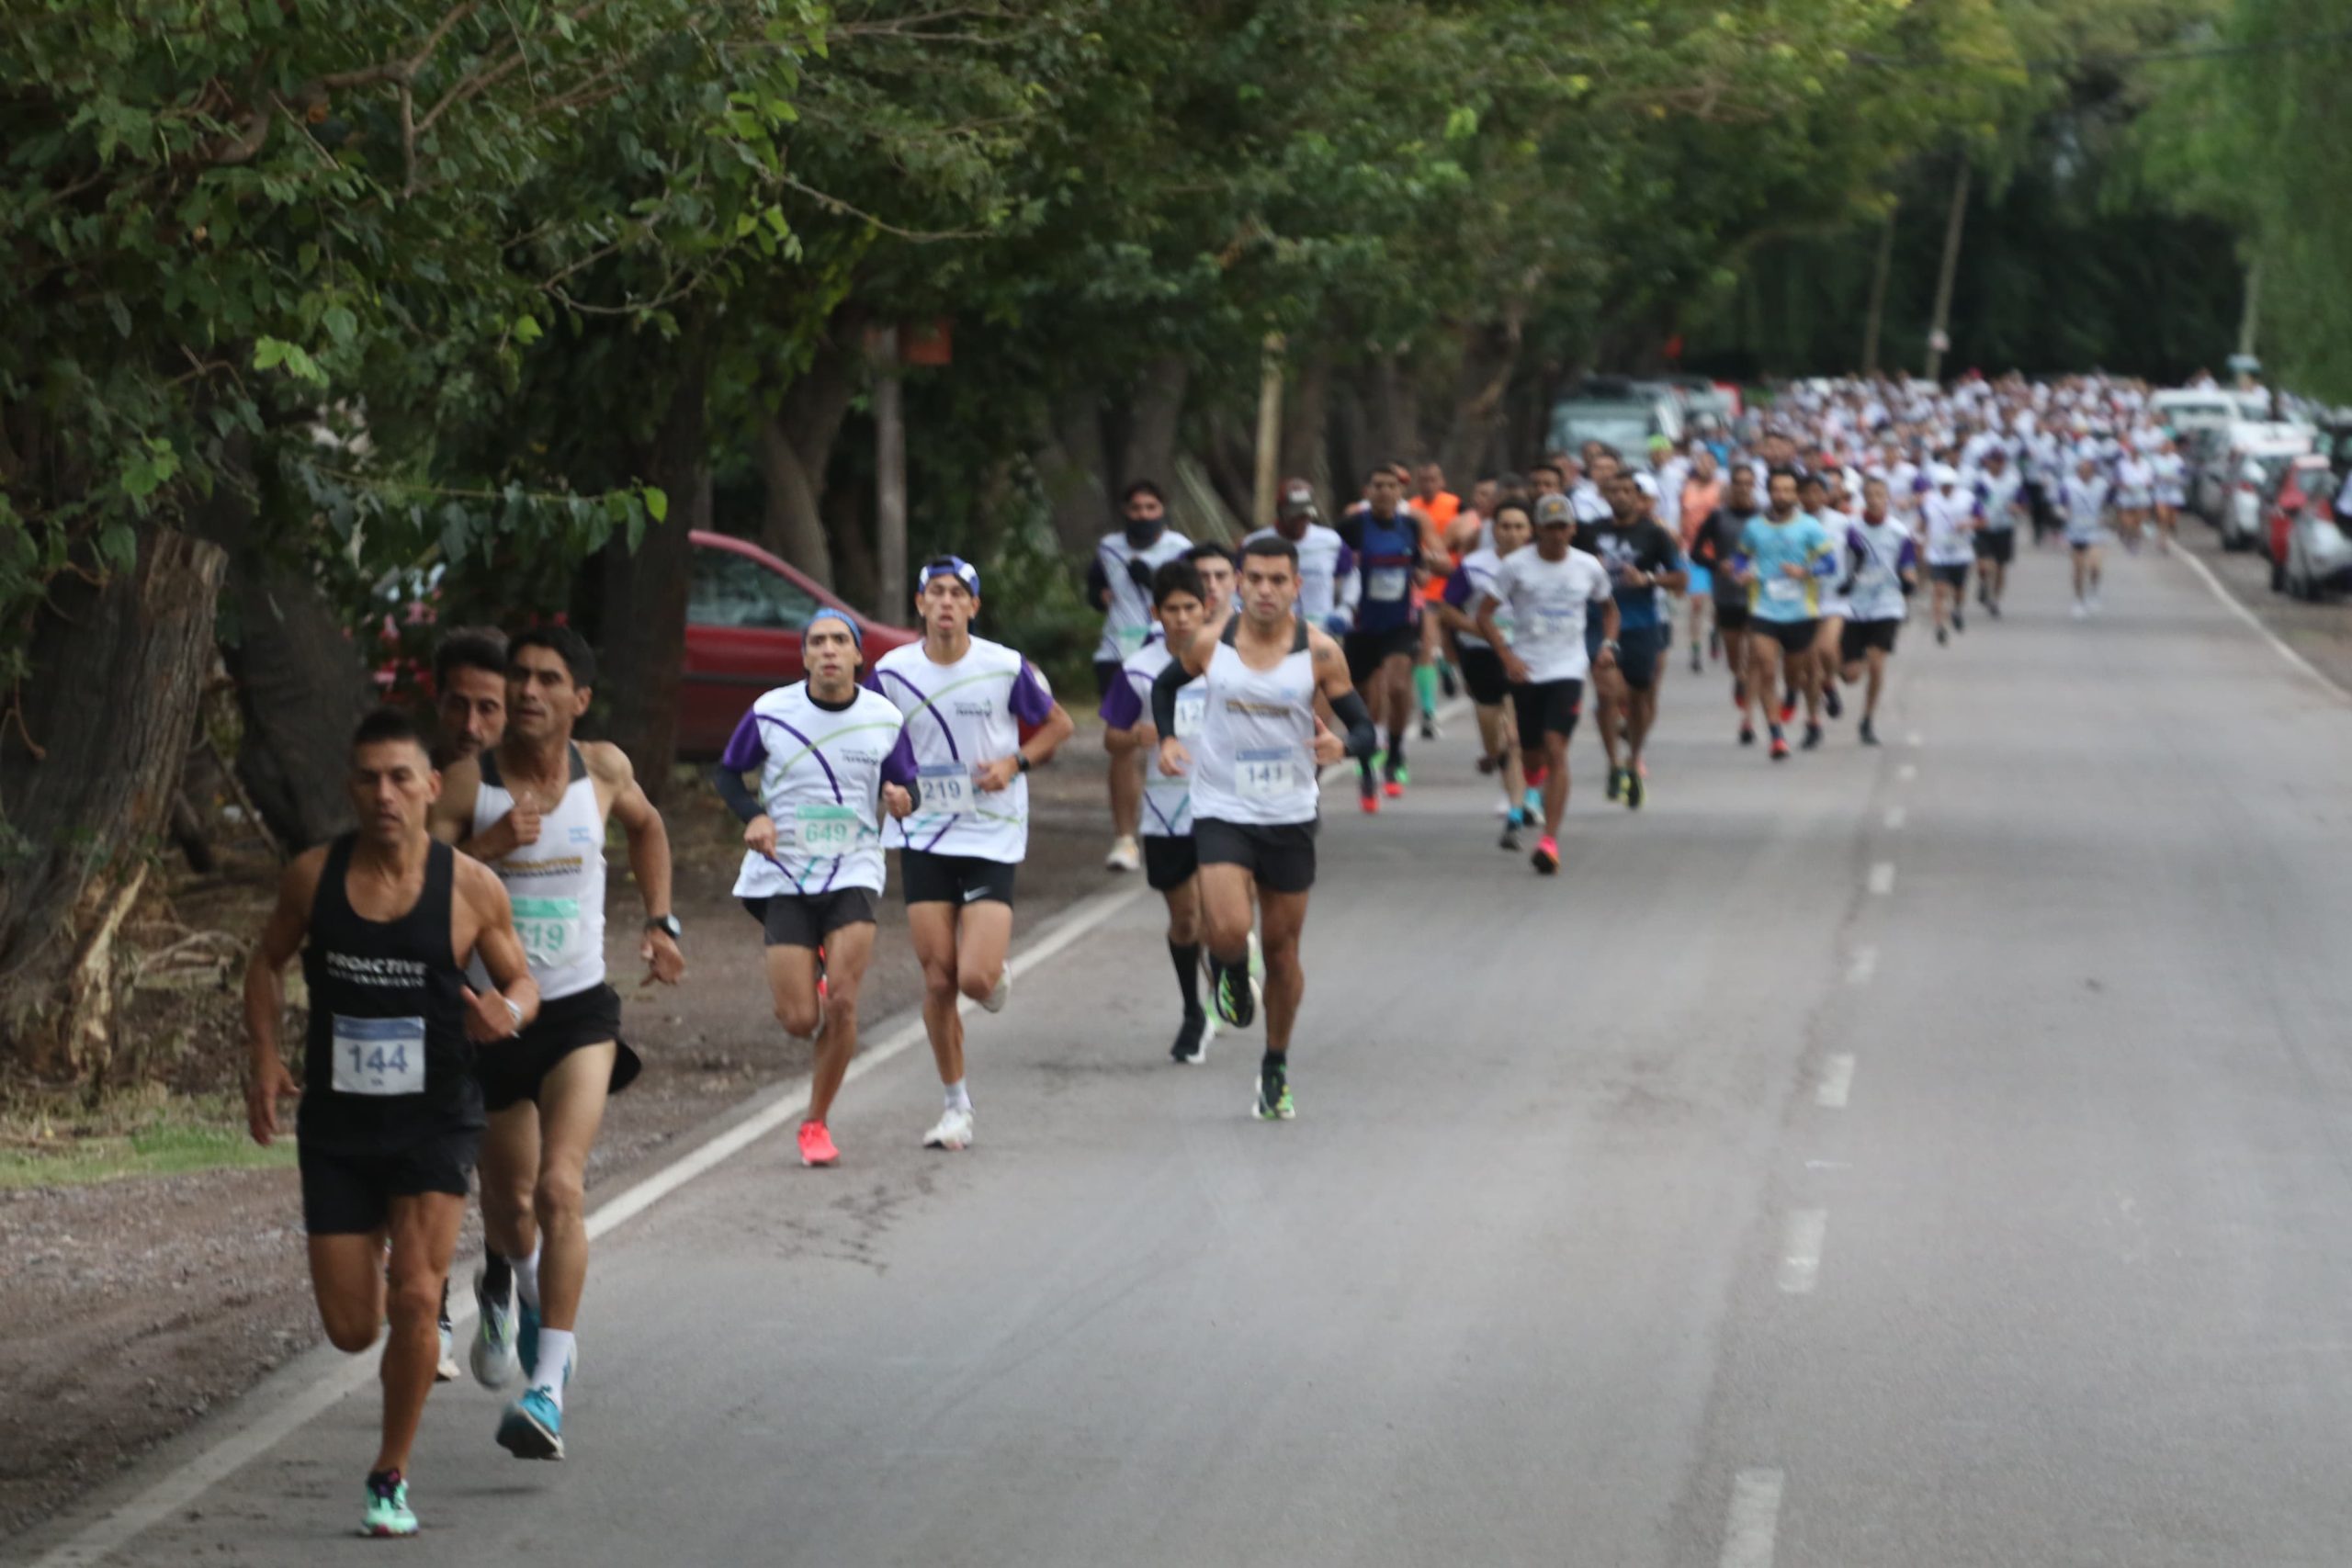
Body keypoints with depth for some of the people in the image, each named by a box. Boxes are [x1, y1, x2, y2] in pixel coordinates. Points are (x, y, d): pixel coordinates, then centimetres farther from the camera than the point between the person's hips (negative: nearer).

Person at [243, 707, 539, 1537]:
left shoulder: (470, 887, -9)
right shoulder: (314, 875, -4)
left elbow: (521, 980, 4)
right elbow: (269, 959, 13)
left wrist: (509, 1012, -20)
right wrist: (263, 1054, -2)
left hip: (435, 1119, -2)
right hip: (337, 1125, 2)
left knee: (415, 1299, -17)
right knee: (351, 1330, 3)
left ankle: (391, 1476, 2)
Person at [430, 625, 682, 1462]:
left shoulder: (603, 768, 0)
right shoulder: (467, 781, -9)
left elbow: (646, 826, 23)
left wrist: (661, 922, 18)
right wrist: (490, 845, -29)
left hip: (580, 1013, 0)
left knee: (561, 1188, -20)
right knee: (510, 1205, 14)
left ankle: (548, 1391, -23)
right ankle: (505, 1281, 54)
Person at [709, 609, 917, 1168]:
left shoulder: (885, 719, -1)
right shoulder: (771, 712, -5)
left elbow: (906, 786, 10)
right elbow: (726, 772, 7)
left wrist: (902, 801, -15)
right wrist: (754, 816, -12)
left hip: (853, 873, 0)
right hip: (783, 875, 0)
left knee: (841, 1005, -13)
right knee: (799, 1020, -5)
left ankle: (817, 1123, 6)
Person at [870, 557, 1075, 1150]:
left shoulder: (1006, 668, -6)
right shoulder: (892, 672, -1)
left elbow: (1058, 725, 8)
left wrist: (1016, 762, -9)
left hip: (992, 839, -2)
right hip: (923, 839, 2)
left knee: (976, 979, -15)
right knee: (938, 981, -1)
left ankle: (997, 975, 24)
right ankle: (957, 1105, 14)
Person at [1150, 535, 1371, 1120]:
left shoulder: (1319, 651, -7)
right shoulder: (1209, 644, -5)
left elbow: (1365, 729, -3)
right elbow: (1165, 686, 16)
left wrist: (1343, 746, -26)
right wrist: (1166, 738, -2)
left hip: (1290, 815, 1)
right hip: (1221, 810, -1)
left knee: (1282, 947, 9)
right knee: (1230, 931, -22)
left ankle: (1276, 1067, 28)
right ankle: (1230, 973, 16)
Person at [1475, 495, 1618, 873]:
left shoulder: (1589, 568, 4)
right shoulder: (1516, 565, -3)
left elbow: (1609, 607, 22)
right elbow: (1484, 614, -2)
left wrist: (1609, 644, 4)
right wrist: (1507, 655, -15)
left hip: (1568, 671, 0)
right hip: (1526, 672, 0)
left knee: (1555, 750, -16)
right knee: (1531, 757, 7)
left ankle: (1550, 840, -18)